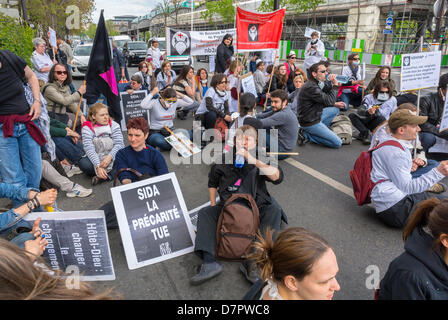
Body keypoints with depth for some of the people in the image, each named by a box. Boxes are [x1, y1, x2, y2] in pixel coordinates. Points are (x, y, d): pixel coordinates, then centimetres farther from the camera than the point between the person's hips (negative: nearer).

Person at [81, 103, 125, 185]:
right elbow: (89, 149, -22)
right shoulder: (87, 128, -10)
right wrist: (98, 166, -36)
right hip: (96, 159, -2)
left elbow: (119, 144, -15)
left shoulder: (114, 125, -4)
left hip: (111, 158, 2)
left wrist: (109, 156, -34)